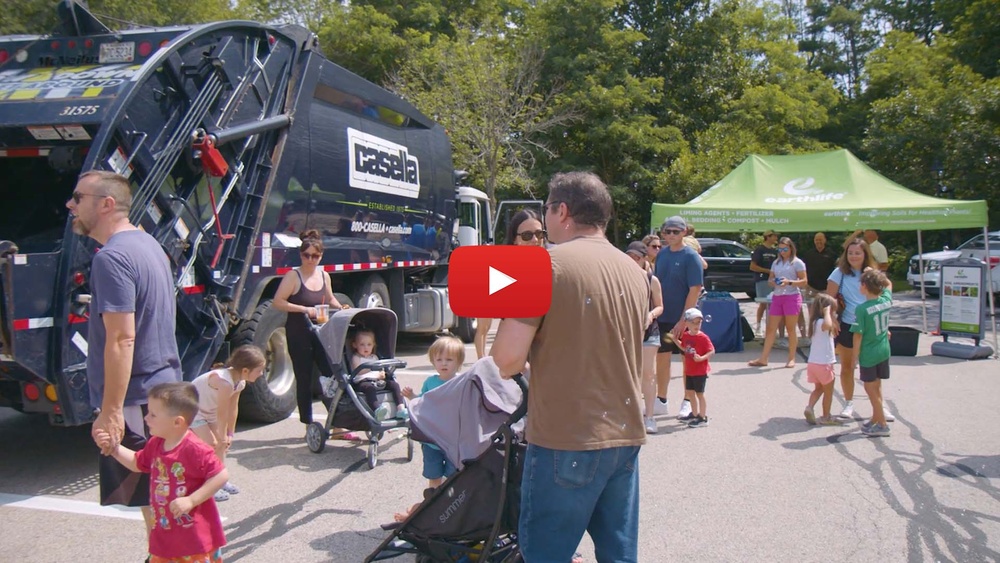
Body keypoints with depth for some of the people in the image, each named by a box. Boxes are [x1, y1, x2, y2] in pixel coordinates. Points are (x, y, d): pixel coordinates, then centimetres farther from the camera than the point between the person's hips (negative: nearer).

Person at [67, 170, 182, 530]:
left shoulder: (111, 258, -19)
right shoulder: (149, 244, 12)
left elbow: (122, 338, -24)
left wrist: (111, 411, -22)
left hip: (136, 398, -10)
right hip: (165, 390, 10)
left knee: (153, 504, 0)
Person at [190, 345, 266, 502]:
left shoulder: (240, 382, -9)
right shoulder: (225, 382, -36)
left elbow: (233, 408, 0)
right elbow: (221, 413, -26)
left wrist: (229, 434, 5)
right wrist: (223, 437, -15)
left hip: (208, 410, 9)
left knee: (221, 443, 9)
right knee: (211, 444, -13)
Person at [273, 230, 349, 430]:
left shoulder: (324, 276, 9)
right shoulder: (293, 276, -8)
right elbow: (278, 302, -15)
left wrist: (340, 307, 2)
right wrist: (304, 309, -22)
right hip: (299, 334, -5)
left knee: (332, 374, 1)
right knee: (304, 380, 4)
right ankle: (309, 425, 16)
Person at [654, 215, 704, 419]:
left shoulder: (691, 257, -12)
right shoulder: (661, 254, 5)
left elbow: (695, 290, -16)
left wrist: (683, 320, -20)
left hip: (682, 319, -5)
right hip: (662, 317, 5)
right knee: (662, 358, 11)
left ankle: (688, 402, 20)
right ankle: (661, 401, 22)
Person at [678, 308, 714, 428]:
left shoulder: (703, 337, -16)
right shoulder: (685, 336, 3)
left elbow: (712, 351, -18)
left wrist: (702, 358, -31)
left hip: (700, 371, -7)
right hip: (689, 371, 7)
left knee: (699, 393, -2)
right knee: (690, 392, 16)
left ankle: (703, 418, 7)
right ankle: (695, 414, 32)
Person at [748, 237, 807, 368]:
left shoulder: (797, 263, -1)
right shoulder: (776, 263, 16)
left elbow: (804, 282, -5)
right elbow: (770, 279, 18)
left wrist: (789, 282, -19)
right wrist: (773, 282, -5)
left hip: (792, 297, -5)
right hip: (777, 297, 5)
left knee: (790, 329, 0)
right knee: (771, 329, 3)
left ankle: (791, 359, 7)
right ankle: (763, 359, 3)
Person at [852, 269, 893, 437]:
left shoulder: (862, 309, -21)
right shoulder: (886, 300, -3)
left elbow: (858, 335, -17)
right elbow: (888, 284, 20)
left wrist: (855, 356, -8)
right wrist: (877, 274, 15)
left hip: (868, 354, -7)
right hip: (884, 351, 7)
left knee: (870, 388, 4)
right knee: (877, 386, 19)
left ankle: (882, 424, 7)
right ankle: (875, 419, 30)